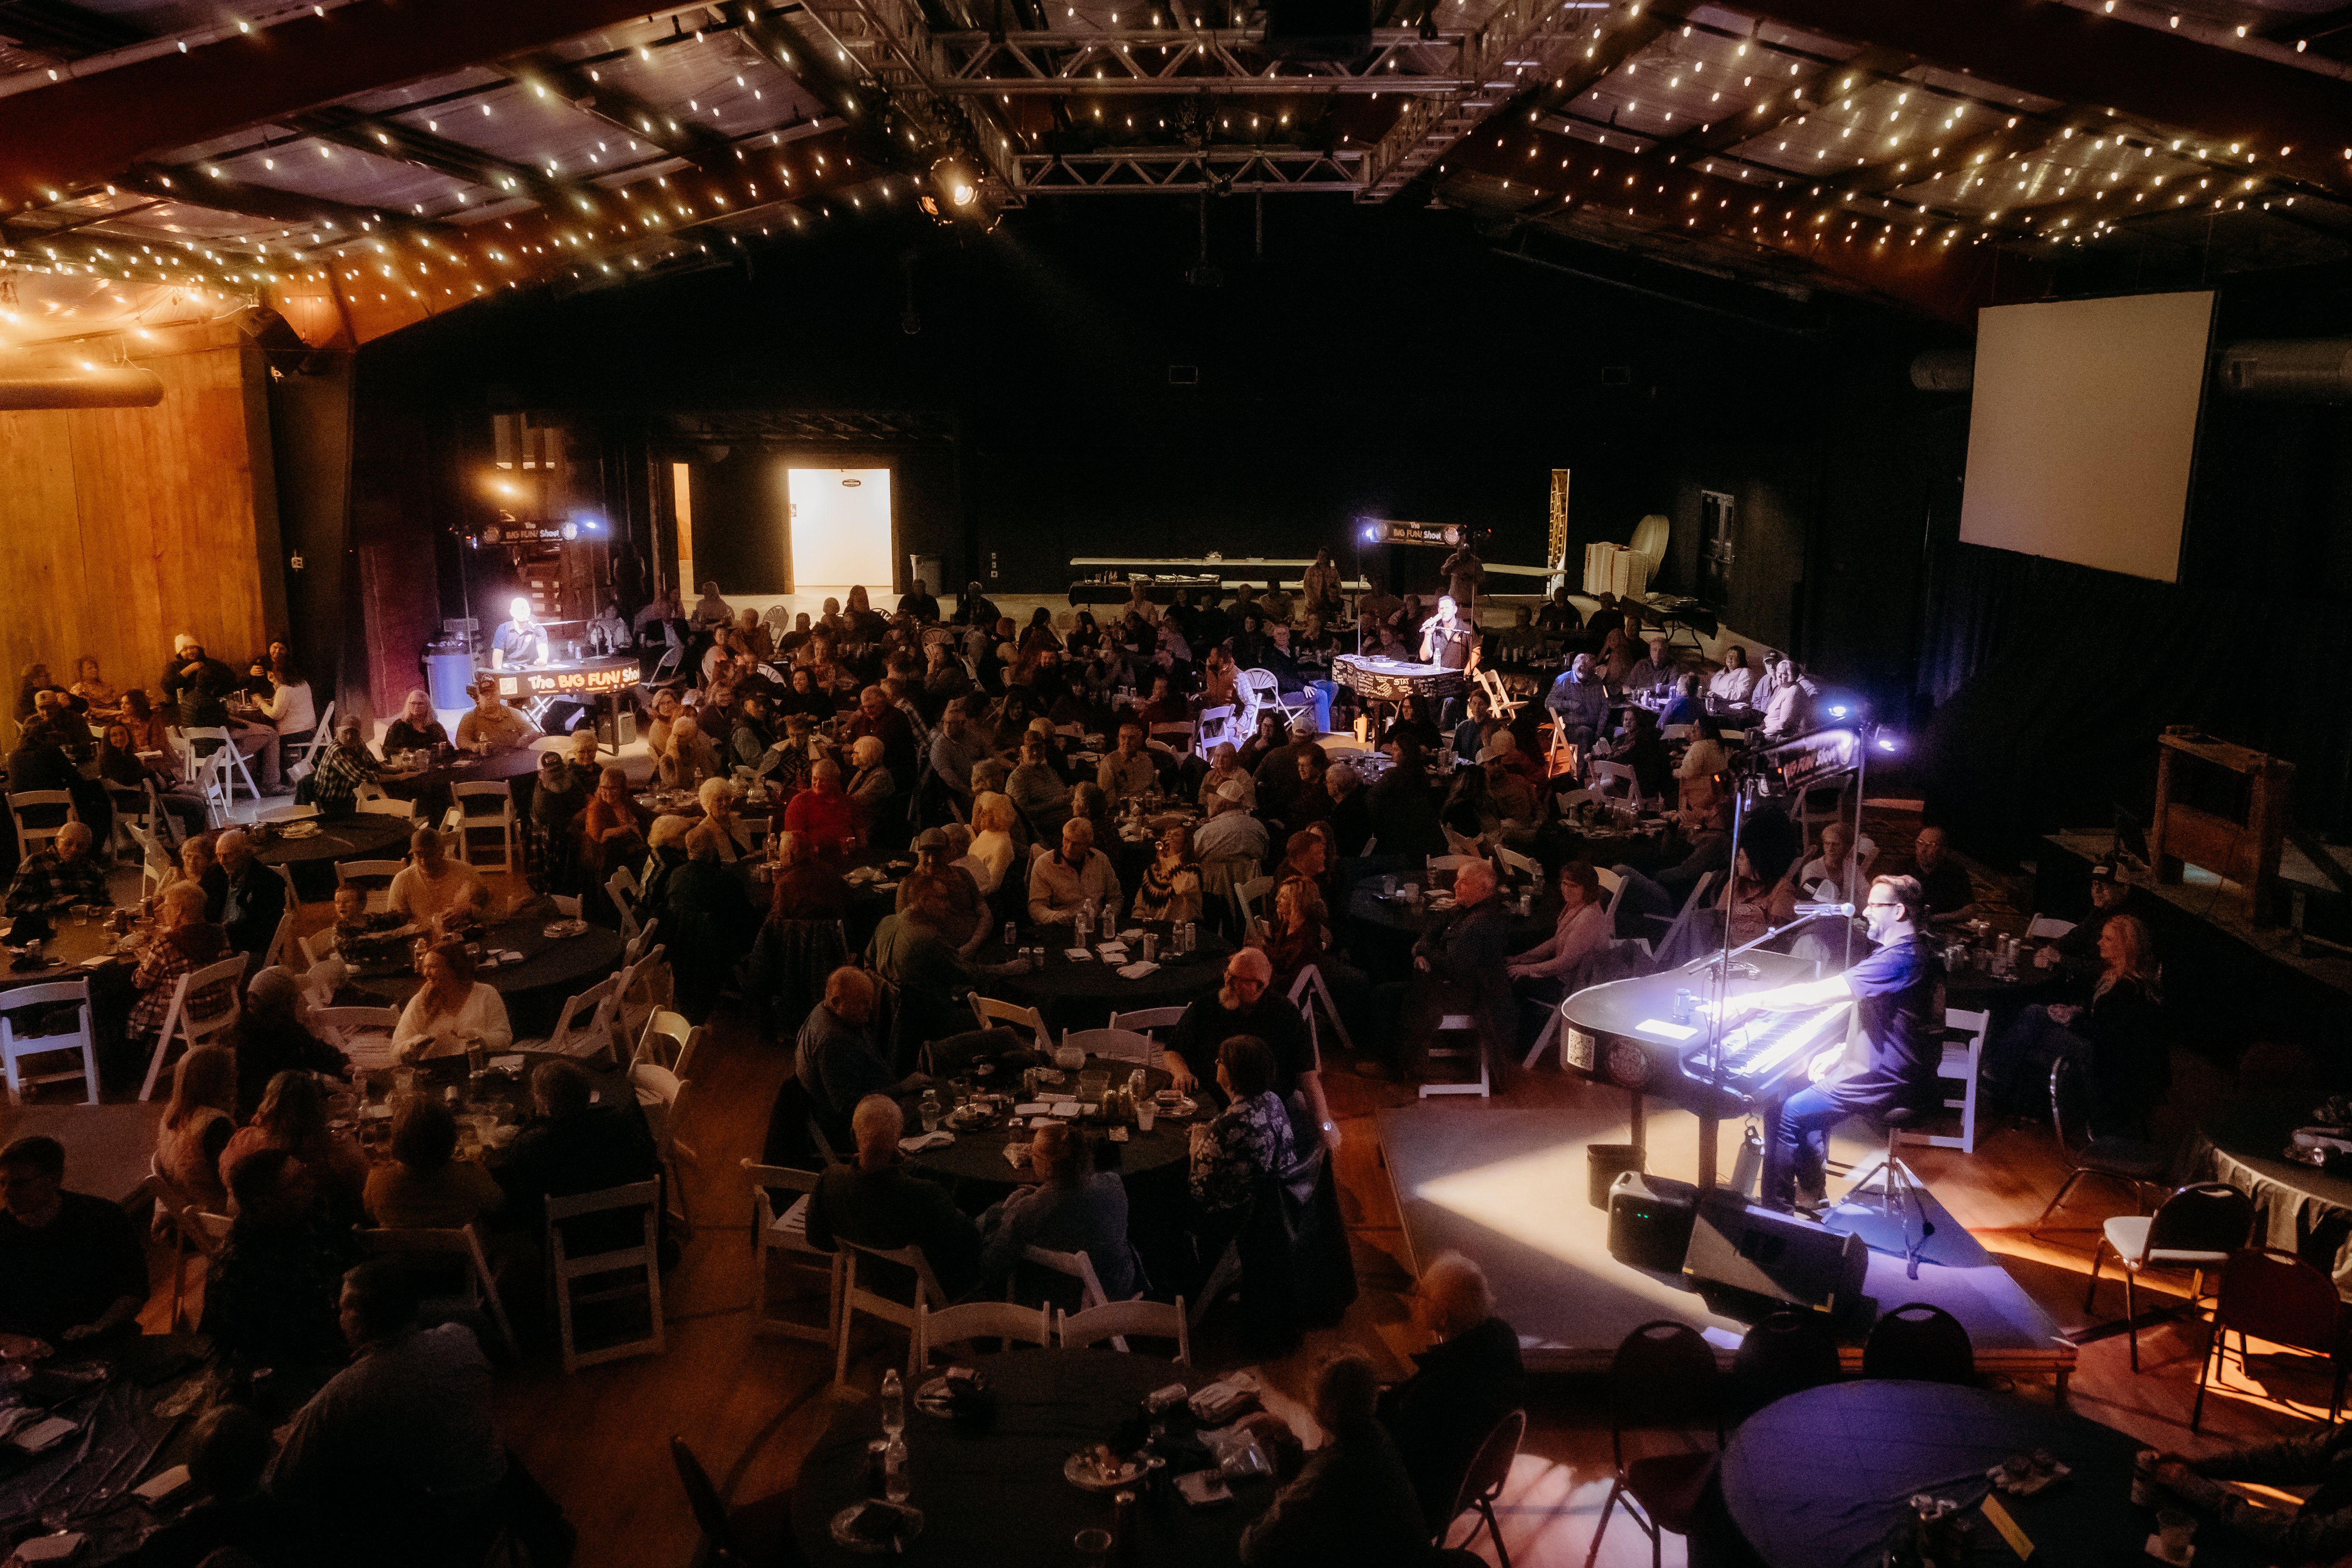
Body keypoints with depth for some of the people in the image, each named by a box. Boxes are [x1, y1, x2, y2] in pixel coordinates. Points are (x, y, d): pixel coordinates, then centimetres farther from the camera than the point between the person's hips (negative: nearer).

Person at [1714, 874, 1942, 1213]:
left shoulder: (1899, 959, -25)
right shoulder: (1914, 950, 9)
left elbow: (1815, 994, -29)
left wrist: (1749, 1001, -25)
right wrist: (1842, 1049, 7)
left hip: (1888, 1080, -11)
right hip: (1900, 1067, 11)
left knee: (1784, 1113, -7)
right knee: (1807, 1088, 22)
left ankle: (1776, 1207, 4)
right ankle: (1811, 1192, 27)